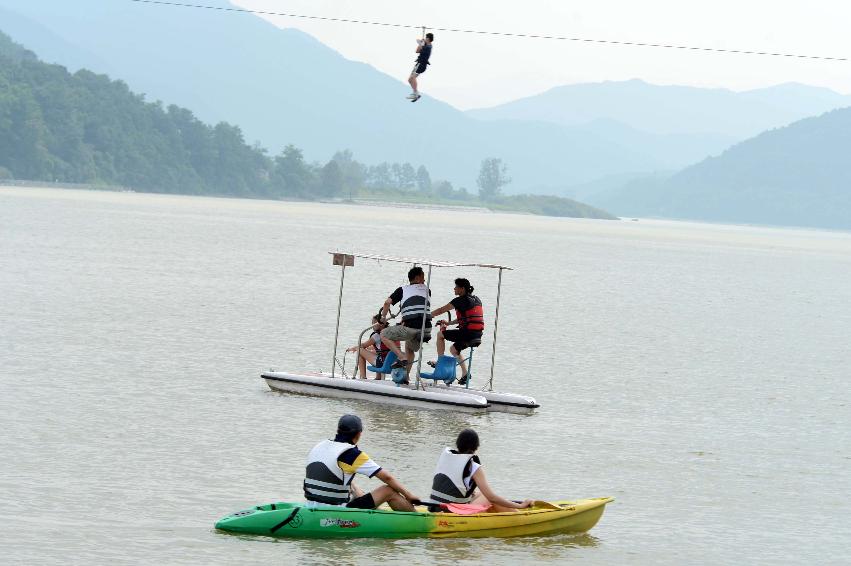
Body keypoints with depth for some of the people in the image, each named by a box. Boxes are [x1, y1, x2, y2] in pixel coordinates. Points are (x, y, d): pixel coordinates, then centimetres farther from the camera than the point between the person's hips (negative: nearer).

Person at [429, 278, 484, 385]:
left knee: (440, 334, 8)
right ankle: (465, 374, 22)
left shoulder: (461, 300, -9)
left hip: (467, 333, -8)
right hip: (478, 335, 8)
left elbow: (441, 310, -4)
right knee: (454, 349, 28)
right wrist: (449, 323, 24)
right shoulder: (476, 300, 16)